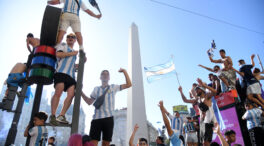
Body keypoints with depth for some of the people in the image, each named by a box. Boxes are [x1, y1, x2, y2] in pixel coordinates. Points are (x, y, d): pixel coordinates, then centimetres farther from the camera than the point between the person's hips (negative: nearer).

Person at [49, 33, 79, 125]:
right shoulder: (63, 46, 15)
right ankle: (52, 116, -13)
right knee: (58, 92, -18)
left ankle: (61, 116, -8)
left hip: (71, 75, 6)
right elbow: (58, 54, -5)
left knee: (71, 94, -11)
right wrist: (71, 53, -1)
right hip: (61, 72, -6)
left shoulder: (75, 53, 34)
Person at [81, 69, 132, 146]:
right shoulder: (96, 89, 17)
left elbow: (128, 84, 10)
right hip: (96, 118, 1)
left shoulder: (113, 87, 12)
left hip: (108, 118, -1)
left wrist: (124, 71, 6)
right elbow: (89, 102, 20)